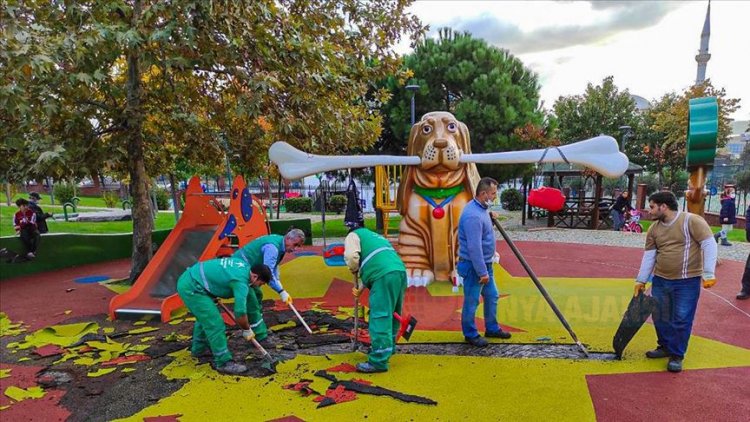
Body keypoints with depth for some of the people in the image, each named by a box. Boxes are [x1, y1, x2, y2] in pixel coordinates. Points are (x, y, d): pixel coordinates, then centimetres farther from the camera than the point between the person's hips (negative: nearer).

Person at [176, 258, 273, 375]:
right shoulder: (241, 281, -21)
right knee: (215, 324, -8)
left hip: (188, 280, 10)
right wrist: (247, 330, -5)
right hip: (191, 287, -10)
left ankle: (198, 348, 46)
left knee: (205, 317, 28)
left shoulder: (244, 267, 5)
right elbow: (240, 312, -22)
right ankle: (223, 362, 0)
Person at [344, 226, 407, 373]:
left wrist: (354, 270, 15)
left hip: (385, 276, -8)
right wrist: (361, 289, 34)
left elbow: (351, 256, -5)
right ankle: (388, 348, 35)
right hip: (400, 272, 8)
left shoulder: (353, 235, 15)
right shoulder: (375, 236, 38)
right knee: (392, 314, 20)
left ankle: (379, 362, -4)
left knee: (380, 317, -6)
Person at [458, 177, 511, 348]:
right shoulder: (473, 215, -27)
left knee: (492, 296, 20)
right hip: (473, 266, -10)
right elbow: (474, 247, -28)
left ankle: (492, 329, 35)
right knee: (471, 302, 6)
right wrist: (482, 272, -24)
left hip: (485, 263, 10)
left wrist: (490, 217, 12)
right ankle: (470, 334, 21)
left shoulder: (481, 208, 6)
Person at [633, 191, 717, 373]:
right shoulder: (654, 229, 5)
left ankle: (677, 355, 14)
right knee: (660, 317, 12)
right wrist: (641, 280, 7)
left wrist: (708, 273, -19)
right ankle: (665, 347, 32)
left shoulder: (692, 221, -12)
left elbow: (709, 245, -13)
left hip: (687, 282, -6)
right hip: (660, 280, 6)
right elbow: (649, 256, 8)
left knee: (681, 319, 0)